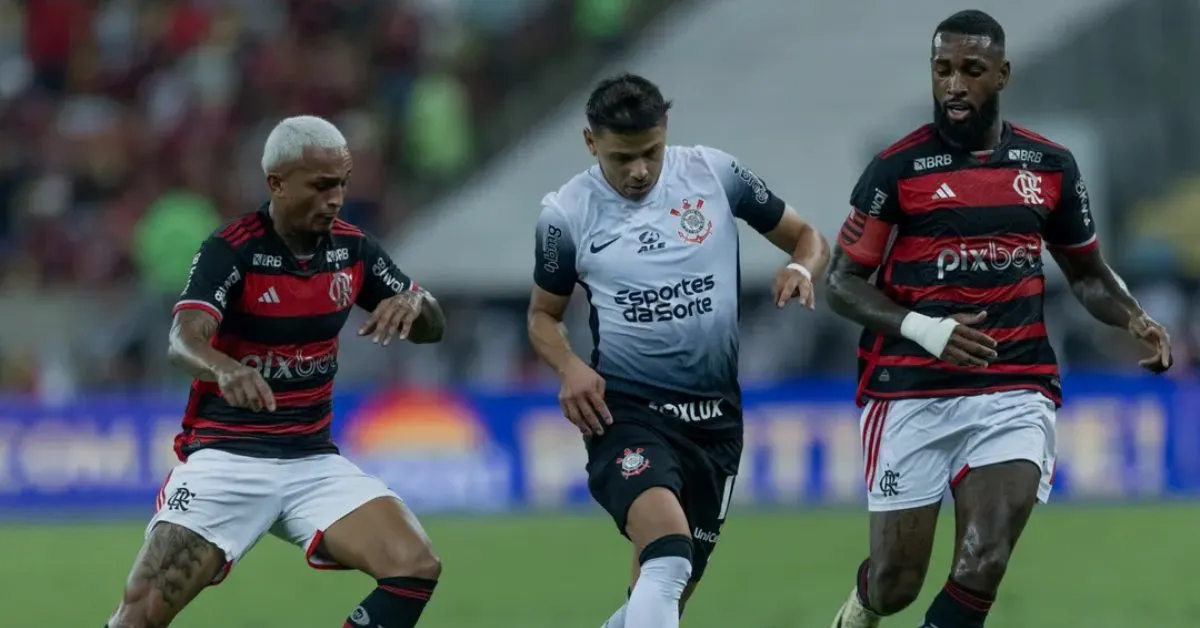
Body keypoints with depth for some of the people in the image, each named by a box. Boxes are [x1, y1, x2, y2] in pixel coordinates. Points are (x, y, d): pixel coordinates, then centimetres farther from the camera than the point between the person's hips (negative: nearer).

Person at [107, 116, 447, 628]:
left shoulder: (352, 248, 2)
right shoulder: (231, 250, -13)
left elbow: (432, 327, 10)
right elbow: (183, 340, -28)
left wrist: (413, 303, -16)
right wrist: (225, 369, -52)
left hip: (314, 461, 4)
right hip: (227, 456, -4)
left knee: (416, 568, -16)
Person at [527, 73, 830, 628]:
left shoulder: (714, 173, -1)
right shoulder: (567, 213, -3)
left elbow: (806, 238, 10)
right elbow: (544, 313, 12)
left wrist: (802, 268, -14)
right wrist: (570, 368, -9)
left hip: (715, 415, 3)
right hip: (624, 409, -3)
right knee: (666, 561, -32)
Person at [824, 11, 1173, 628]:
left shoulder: (1050, 166, 8)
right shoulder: (897, 169, -3)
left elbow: (1087, 273, 21)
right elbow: (843, 283, -2)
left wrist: (1135, 319, 1)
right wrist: (923, 330, -19)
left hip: (1014, 394, 2)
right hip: (912, 396, -2)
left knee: (983, 567, -18)